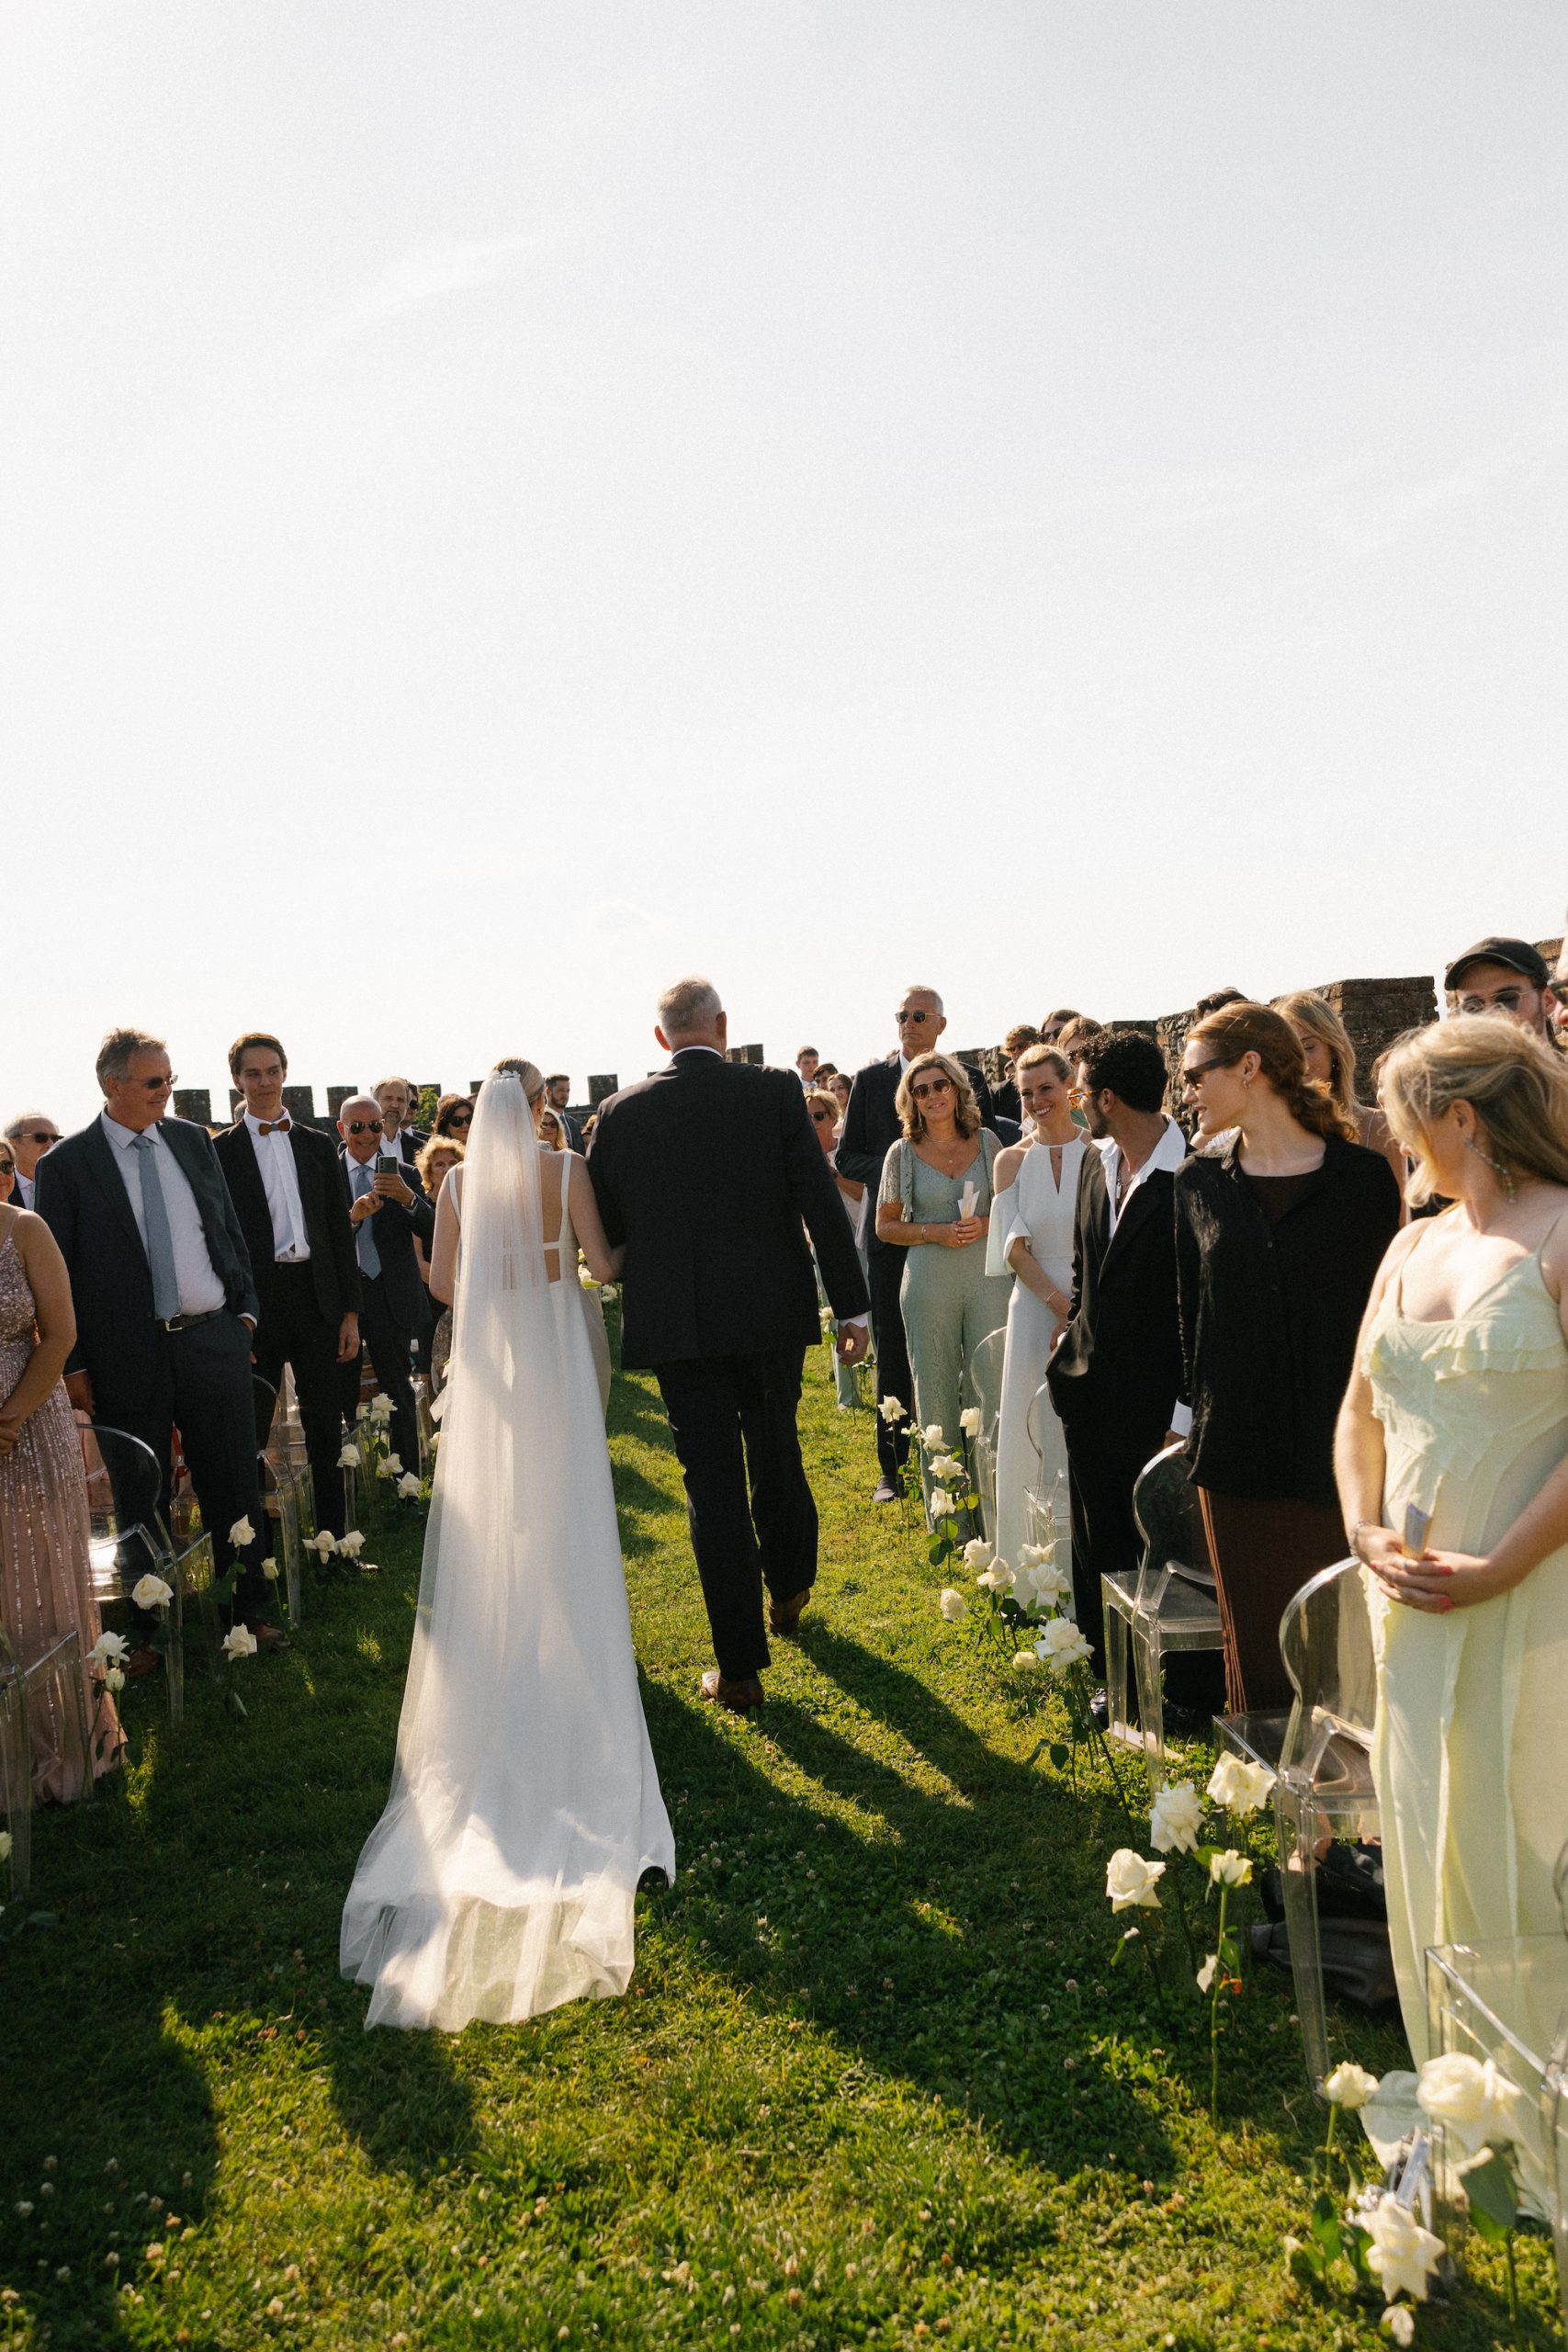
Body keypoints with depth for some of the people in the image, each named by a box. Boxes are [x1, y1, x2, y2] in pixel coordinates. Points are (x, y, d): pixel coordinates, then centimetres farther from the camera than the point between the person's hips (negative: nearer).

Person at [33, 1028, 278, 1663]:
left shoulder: (194, 1141, 7)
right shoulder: (66, 1165, -5)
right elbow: (56, 1273, -4)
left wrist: (244, 1309, 7)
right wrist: (72, 1365, -6)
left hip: (215, 1341, 3)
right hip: (128, 1359, -3)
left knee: (235, 1488, 11)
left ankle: (251, 1610, 27)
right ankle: (146, 1629, 26)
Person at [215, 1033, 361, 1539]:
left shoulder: (317, 1144, 9)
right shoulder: (220, 1151, -1)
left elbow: (341, 1232, 10)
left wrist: (350, 1312, 5)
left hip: (317, 1299, 3)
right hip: (256, 1304, -3)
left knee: (326, 1428, 11)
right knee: (250, 1433, 6)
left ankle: (333, 1539, 22)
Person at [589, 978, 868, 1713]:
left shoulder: (620, 1112, -3)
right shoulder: (775, 1091, -5)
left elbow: (600, 1229, 2)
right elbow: (821, 1201, -8)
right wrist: (851, 1304, -4)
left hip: (677, 1322, 0)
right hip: (772, 1313, 1)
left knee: (713, 1481, 5)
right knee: (775, 1454, 22)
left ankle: (739, 1666, 8)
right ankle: (788, 1587, 44)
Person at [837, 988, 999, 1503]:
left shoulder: (968, 1080, 4)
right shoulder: (870, 1080, 5)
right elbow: (847, 1156, 5)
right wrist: (892, 1169, -13)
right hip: (890, 1236, 0)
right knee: (892, 1354, 6)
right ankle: (892, 1467, 15)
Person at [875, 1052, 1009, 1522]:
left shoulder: (987, 1142, 5)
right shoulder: (902, 1153, 3)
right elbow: (886, 1226, 6)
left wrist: (985, 1224, -9)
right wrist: (934, 1232, -10)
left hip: (986, 1277, 1)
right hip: (929, 1284, -1)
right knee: (936, 1393, 5)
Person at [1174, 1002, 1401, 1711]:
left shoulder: (1363, 1175, -3)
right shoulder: (1199, 1184, 6)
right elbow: (1191, 1311, 10)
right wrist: (1205, 1415, 4)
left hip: (1337, 1457, -3)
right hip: (1237, 1455, 3)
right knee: (1254, 1647, 10)